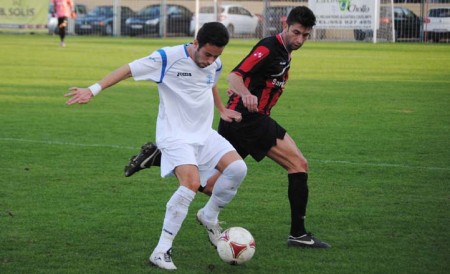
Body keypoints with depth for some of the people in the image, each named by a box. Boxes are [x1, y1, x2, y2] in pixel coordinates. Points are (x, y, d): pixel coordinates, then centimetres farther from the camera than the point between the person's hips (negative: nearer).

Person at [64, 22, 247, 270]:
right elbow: (129, 69, -14)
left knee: (238, 168, -15)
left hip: (204, 134, 7)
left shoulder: (214, 64, 4)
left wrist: (222, 109, 37)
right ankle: (161, 251, -21)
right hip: (175, 136, -7)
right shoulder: (169, 58, -16)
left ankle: (209, 217, 12)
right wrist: (94, 90, -20)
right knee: (192, 183, -28)